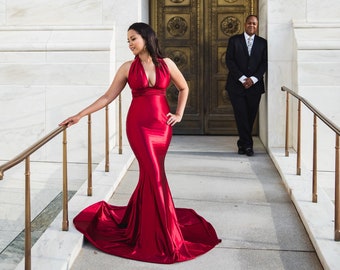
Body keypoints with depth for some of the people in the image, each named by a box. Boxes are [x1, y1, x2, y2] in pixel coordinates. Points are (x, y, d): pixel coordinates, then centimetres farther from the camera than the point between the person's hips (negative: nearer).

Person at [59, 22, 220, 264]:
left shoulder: (166, 63, 5)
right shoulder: (128, 68, 1)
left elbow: (184, 88, 19)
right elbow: (108, 97, 2)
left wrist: (179, 114, 9)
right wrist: (80, 115, -2)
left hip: (162, 126, 2)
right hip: (139, 125, -2)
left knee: (149, 175, 4)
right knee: (155, 176, -8)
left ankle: (133, 220, 24)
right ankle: (163, 236, 1)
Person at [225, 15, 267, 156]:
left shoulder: (262, 43, 9)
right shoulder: (234, 40, 4)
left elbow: (264, 63, 4)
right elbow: (229, 60, -3)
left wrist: (253, 79, -11)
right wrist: (242, 78, -12)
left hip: (255, 85, 2)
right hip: (236, 85, -2)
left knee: (250, 117, 5)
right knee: (241, 116, -6)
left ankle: (243, 143, 20)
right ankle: (247, 144, 1)